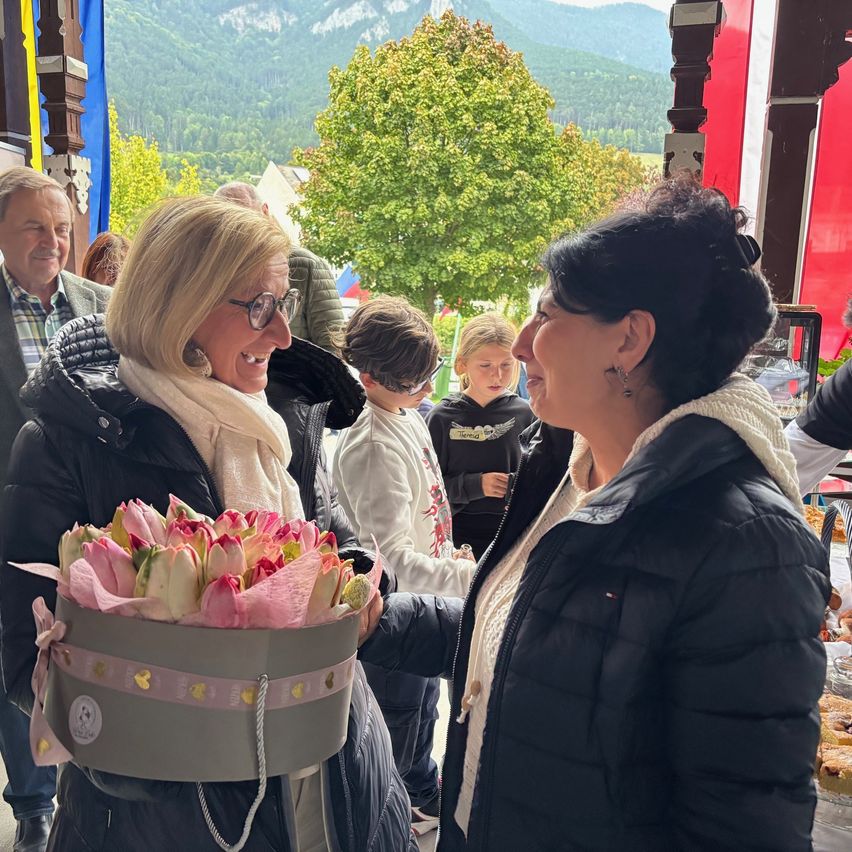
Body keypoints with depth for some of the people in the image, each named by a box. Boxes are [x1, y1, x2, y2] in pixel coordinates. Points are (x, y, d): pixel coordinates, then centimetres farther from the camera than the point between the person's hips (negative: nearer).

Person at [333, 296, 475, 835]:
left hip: (426, 598, 9)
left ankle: (422, 787, 52)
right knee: (399, 718, 11)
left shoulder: (411, 416, 1)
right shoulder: (373, 447, -30)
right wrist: (470, 578, -41)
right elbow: (393, 558, -35)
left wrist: (447, 550, 22)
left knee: (424, 704, 28)